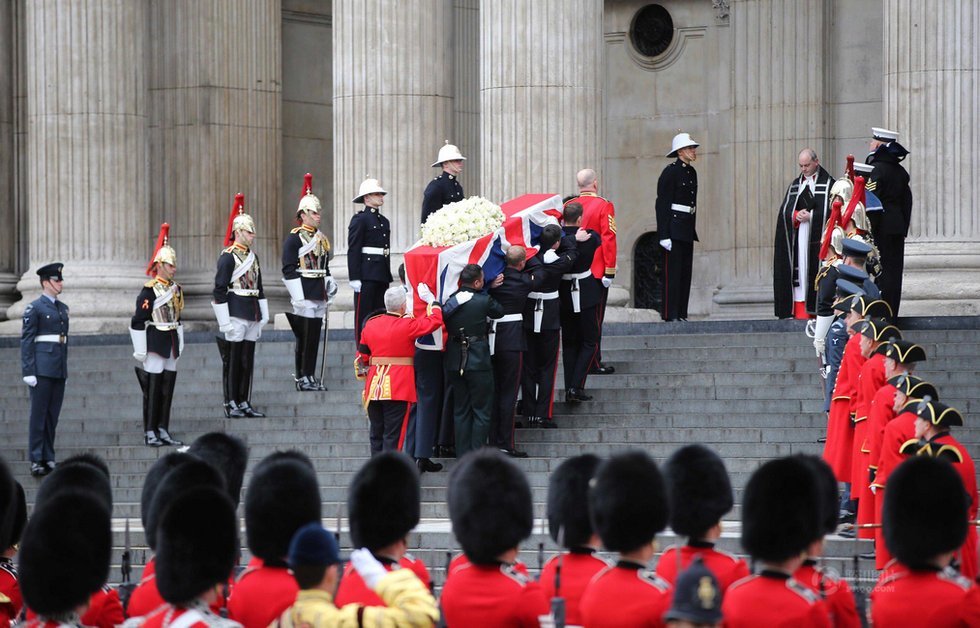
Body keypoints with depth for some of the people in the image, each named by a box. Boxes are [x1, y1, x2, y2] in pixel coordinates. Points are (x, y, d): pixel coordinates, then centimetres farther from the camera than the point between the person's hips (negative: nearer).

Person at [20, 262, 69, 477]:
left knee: (53, 415, 8)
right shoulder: (35, 308, -5)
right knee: (39, 414, -4)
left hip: (59, 369, 7)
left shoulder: (62, 308, 16)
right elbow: (26, 340, -8)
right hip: (42, 368, -7)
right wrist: (28, 371, -14)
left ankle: (48, 459, 13)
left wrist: (64, 367, 16)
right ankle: (36, 461, -2)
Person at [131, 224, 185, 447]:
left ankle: (163, 431, 15)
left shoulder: (176, 289, 11)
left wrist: (179, 345, 20)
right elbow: (138, 322, -13)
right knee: (153, 389, -3)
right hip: (155, 344, -7)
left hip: (171, 345, 7)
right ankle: (149, 433, 2)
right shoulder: (150, 290, -12)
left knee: (167, 389, 9)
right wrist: (140, 351, -14)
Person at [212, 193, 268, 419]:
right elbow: (219, 290, -13)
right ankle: (231, 405, 2)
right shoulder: (228, 257, -9)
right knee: (232, 360, -2)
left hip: (251, 315, 8)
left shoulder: (252, 257, 15)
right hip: (235, 315, -7)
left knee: (248, 361, 9)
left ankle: (245, 404, 13)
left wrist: (263, 315, 16)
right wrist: (224, 321, -16)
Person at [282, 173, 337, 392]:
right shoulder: (294, 238, -8)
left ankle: (310, 376, 13)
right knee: (304, 336, -5)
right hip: (303, 294, -7)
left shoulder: (321, 238, 16)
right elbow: (288, 269, -12)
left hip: (318, 295, 7)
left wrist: (329, 288, 16)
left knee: (314, 336, 8)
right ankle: (302, 377, 0)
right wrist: (298, 296, -18)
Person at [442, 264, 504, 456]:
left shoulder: (450, 301, -1)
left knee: (460, 410, 13)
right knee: (481, 410, 5)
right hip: (478, 361, -5)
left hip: (454, 361, 5)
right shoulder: (483, 301, -13)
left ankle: (462, 454, 15)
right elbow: (499, 311, 3)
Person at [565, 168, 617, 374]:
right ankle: (593, 363, 2)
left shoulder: (568, 206, 3)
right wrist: (610, 271, -13)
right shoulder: (604, 206, -11)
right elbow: (608, 240, -16)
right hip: (597, 272, -5)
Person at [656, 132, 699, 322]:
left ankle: (681, 313, 12)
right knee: (673, 271, -8)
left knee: (686, 271, 8)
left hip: (687, 230, 8)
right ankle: (670, 313, -6)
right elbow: (662, 204, -14)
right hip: (673, 228, -8)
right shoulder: (670, 172, -10)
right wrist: (664, 234, -19)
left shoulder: (692, 172, 15)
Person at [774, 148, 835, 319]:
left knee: (815, 270, -9)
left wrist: (810, 215, -13)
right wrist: (796, 215, -9)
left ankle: (816, 309, -8)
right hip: (796, 236, 4)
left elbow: (830, 210, -6)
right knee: (798, 271, -2)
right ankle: (799, 310, -4)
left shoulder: (828, 183, 3)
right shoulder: (795, 185, 18)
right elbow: (785, 209, 11)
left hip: (817, 237, -4)